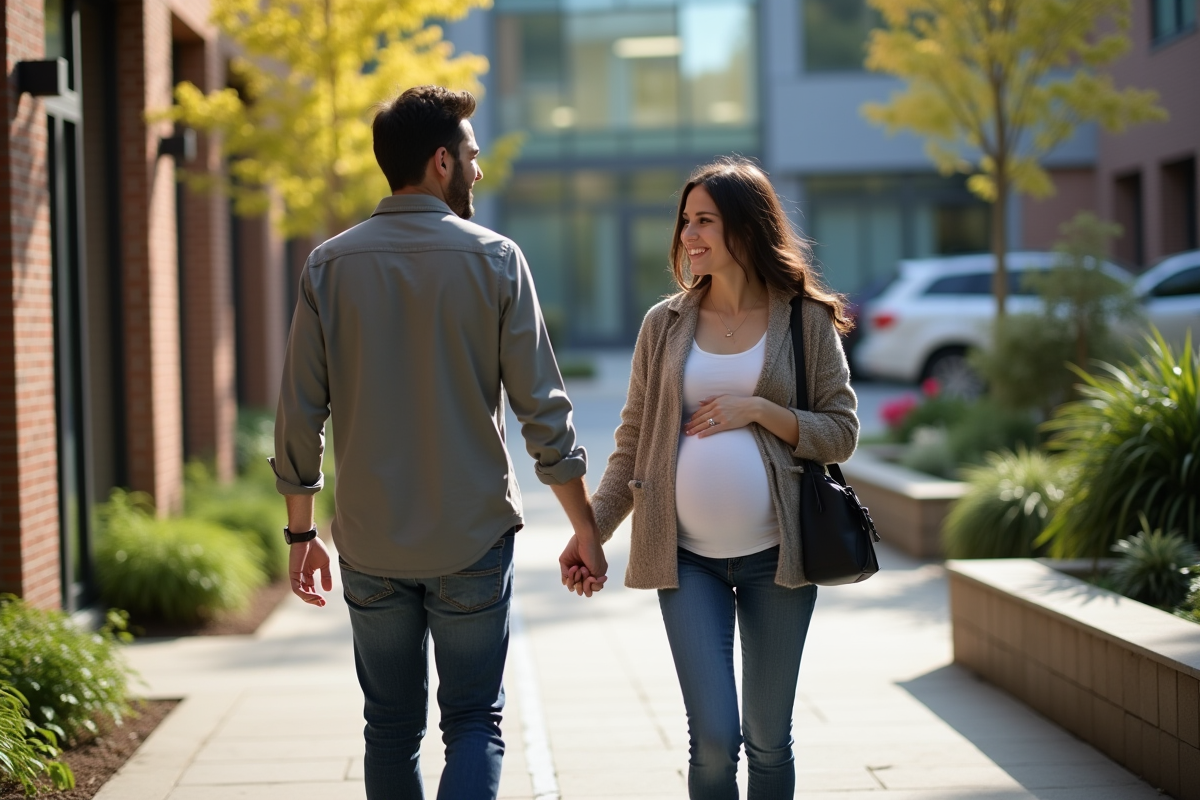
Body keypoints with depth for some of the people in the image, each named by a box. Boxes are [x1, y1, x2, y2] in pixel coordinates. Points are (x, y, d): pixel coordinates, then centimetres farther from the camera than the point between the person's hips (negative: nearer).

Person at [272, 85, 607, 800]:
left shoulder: (330, 266, 0)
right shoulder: (493, 259, -6)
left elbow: (300, 414, 1)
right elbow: (542, 408, -6)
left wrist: (301, 532, 11)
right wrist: (585, 526, 2)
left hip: (370, 545, 2)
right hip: (474, 538, -2)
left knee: (393, 728, 14)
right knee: (475, 722, 7)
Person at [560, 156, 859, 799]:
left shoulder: (805, 320, 1)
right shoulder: (665, 324, 5)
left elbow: (841, 433, 1)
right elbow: (632, 444, 8)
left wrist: (758, 410, -13)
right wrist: (590, 531, -2)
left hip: (776, 555, 0)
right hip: (688, 559, 1)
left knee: (768, 741, 9)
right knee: (714, 740, -7)